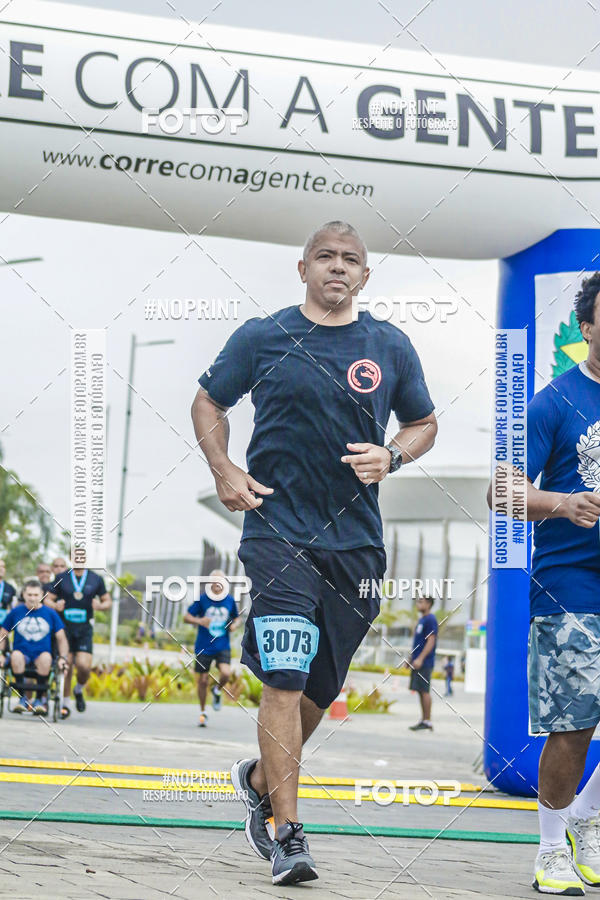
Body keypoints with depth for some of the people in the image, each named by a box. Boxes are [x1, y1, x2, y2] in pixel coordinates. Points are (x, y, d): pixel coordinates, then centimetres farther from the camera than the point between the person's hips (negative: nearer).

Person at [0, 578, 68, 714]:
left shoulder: (50, 614, 9)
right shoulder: (16, 612, 9)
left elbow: (61, 639, 12)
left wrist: (63, 657, -3)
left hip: (41, 654, 0)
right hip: (22, 653, 0)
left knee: (46, 657, -36)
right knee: (16, 655, -36)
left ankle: (40, 699, -21)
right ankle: (22, 698, -22)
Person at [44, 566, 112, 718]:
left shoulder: (96, 579, 6)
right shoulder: (61, 578, 4)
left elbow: (108, 601, 13)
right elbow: (47, 599, 6)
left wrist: (100, 605, -10)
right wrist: (55, 606, -16)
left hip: (84, 630, 0)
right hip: (65, 627, 0)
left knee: (84, 665, -15)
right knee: (66, 667, 0)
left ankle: (79, 691, 16)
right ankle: (65, 704, 16)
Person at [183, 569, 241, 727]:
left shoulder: (230, 600, 2)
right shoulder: (202, 599, -5)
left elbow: (237, 618, 18)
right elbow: (187, 617, -1)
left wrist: (234, 624, -6)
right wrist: (199, 621, -21)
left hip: (223, 647, 1)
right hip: (203, 647, -1)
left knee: (226, 673, -22)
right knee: (203, 681, 3)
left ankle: (217, 690, 13)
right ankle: (203, 713, 23)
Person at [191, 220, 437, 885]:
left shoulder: (391, 348, 8)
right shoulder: (262, 338, 2)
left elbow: (423, 423, 19)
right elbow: (208, 402, 14)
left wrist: (391, 456, -3)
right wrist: (224, 471, -2)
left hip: (355, 540, 3)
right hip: (278, 528, -3)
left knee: (322, 687, 13)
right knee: (285, 680, -14)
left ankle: (260, 779, 38)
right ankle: (287, 834, -9)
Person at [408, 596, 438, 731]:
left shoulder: (430, 620, -10)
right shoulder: (421, 619, 19)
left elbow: (431, 641, -17)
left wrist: (420, 659, -21)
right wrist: (412, 658, 20)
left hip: (425, 663, -9)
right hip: (418, 662, 9)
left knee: (424, 690, -8)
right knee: (421, 691, 9)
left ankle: (427, 722, -7)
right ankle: (423, 720, 12)